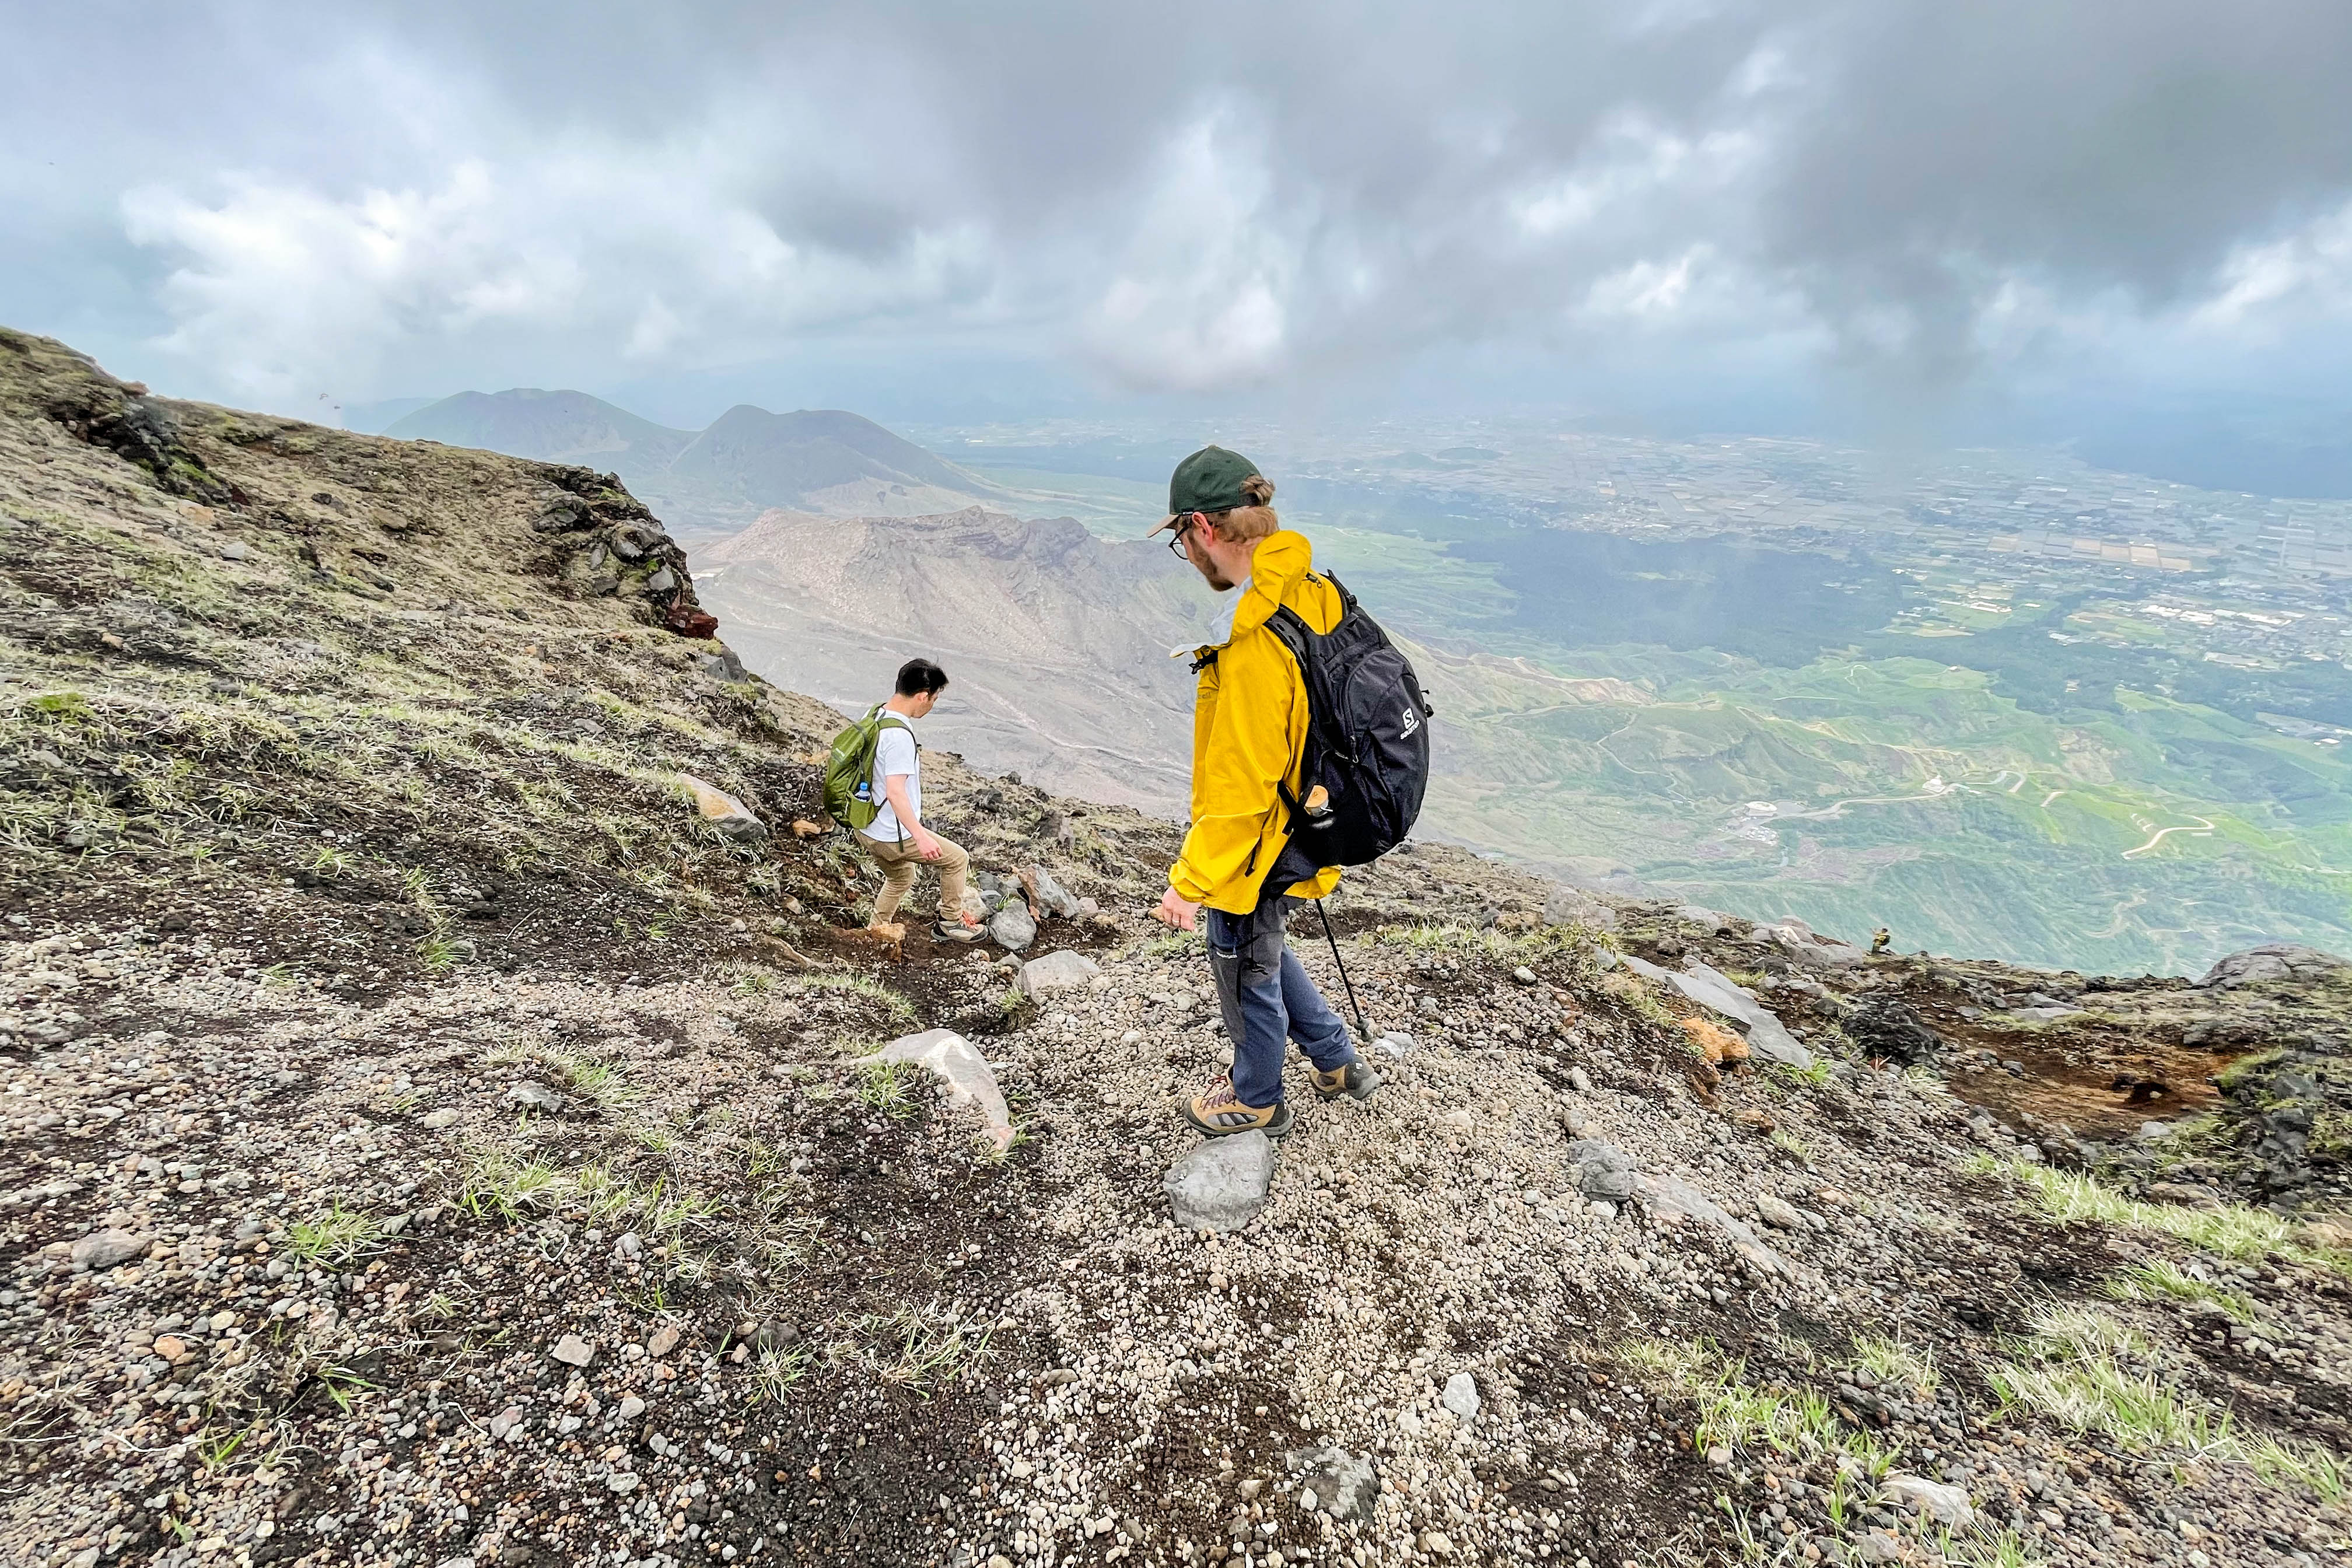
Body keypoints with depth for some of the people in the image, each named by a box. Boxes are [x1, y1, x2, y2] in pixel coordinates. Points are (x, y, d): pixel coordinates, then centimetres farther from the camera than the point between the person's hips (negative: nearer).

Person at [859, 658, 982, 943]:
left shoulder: (876, 716, 4)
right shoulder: (899, 736, -27)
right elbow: (895, 792, -33)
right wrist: (921, 837, -35)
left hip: (869, 829, 10)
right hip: (894, 836, -10)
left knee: (900, 879, 31)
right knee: (957, 858, 8)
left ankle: (874, 932, 41)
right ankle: (950, 922, 21)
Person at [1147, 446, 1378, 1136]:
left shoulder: (1254, 646, -32)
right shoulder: (1316, 596, -4)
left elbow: (1241, 787, -28)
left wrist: (1190, 883, -17)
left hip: (1253, 850, -9)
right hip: (1300, 827, 9)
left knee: (1247, 973, 16)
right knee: (1263, 951, 30)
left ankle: (1256, 1101, 41)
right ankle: (1338, 1063, 45)